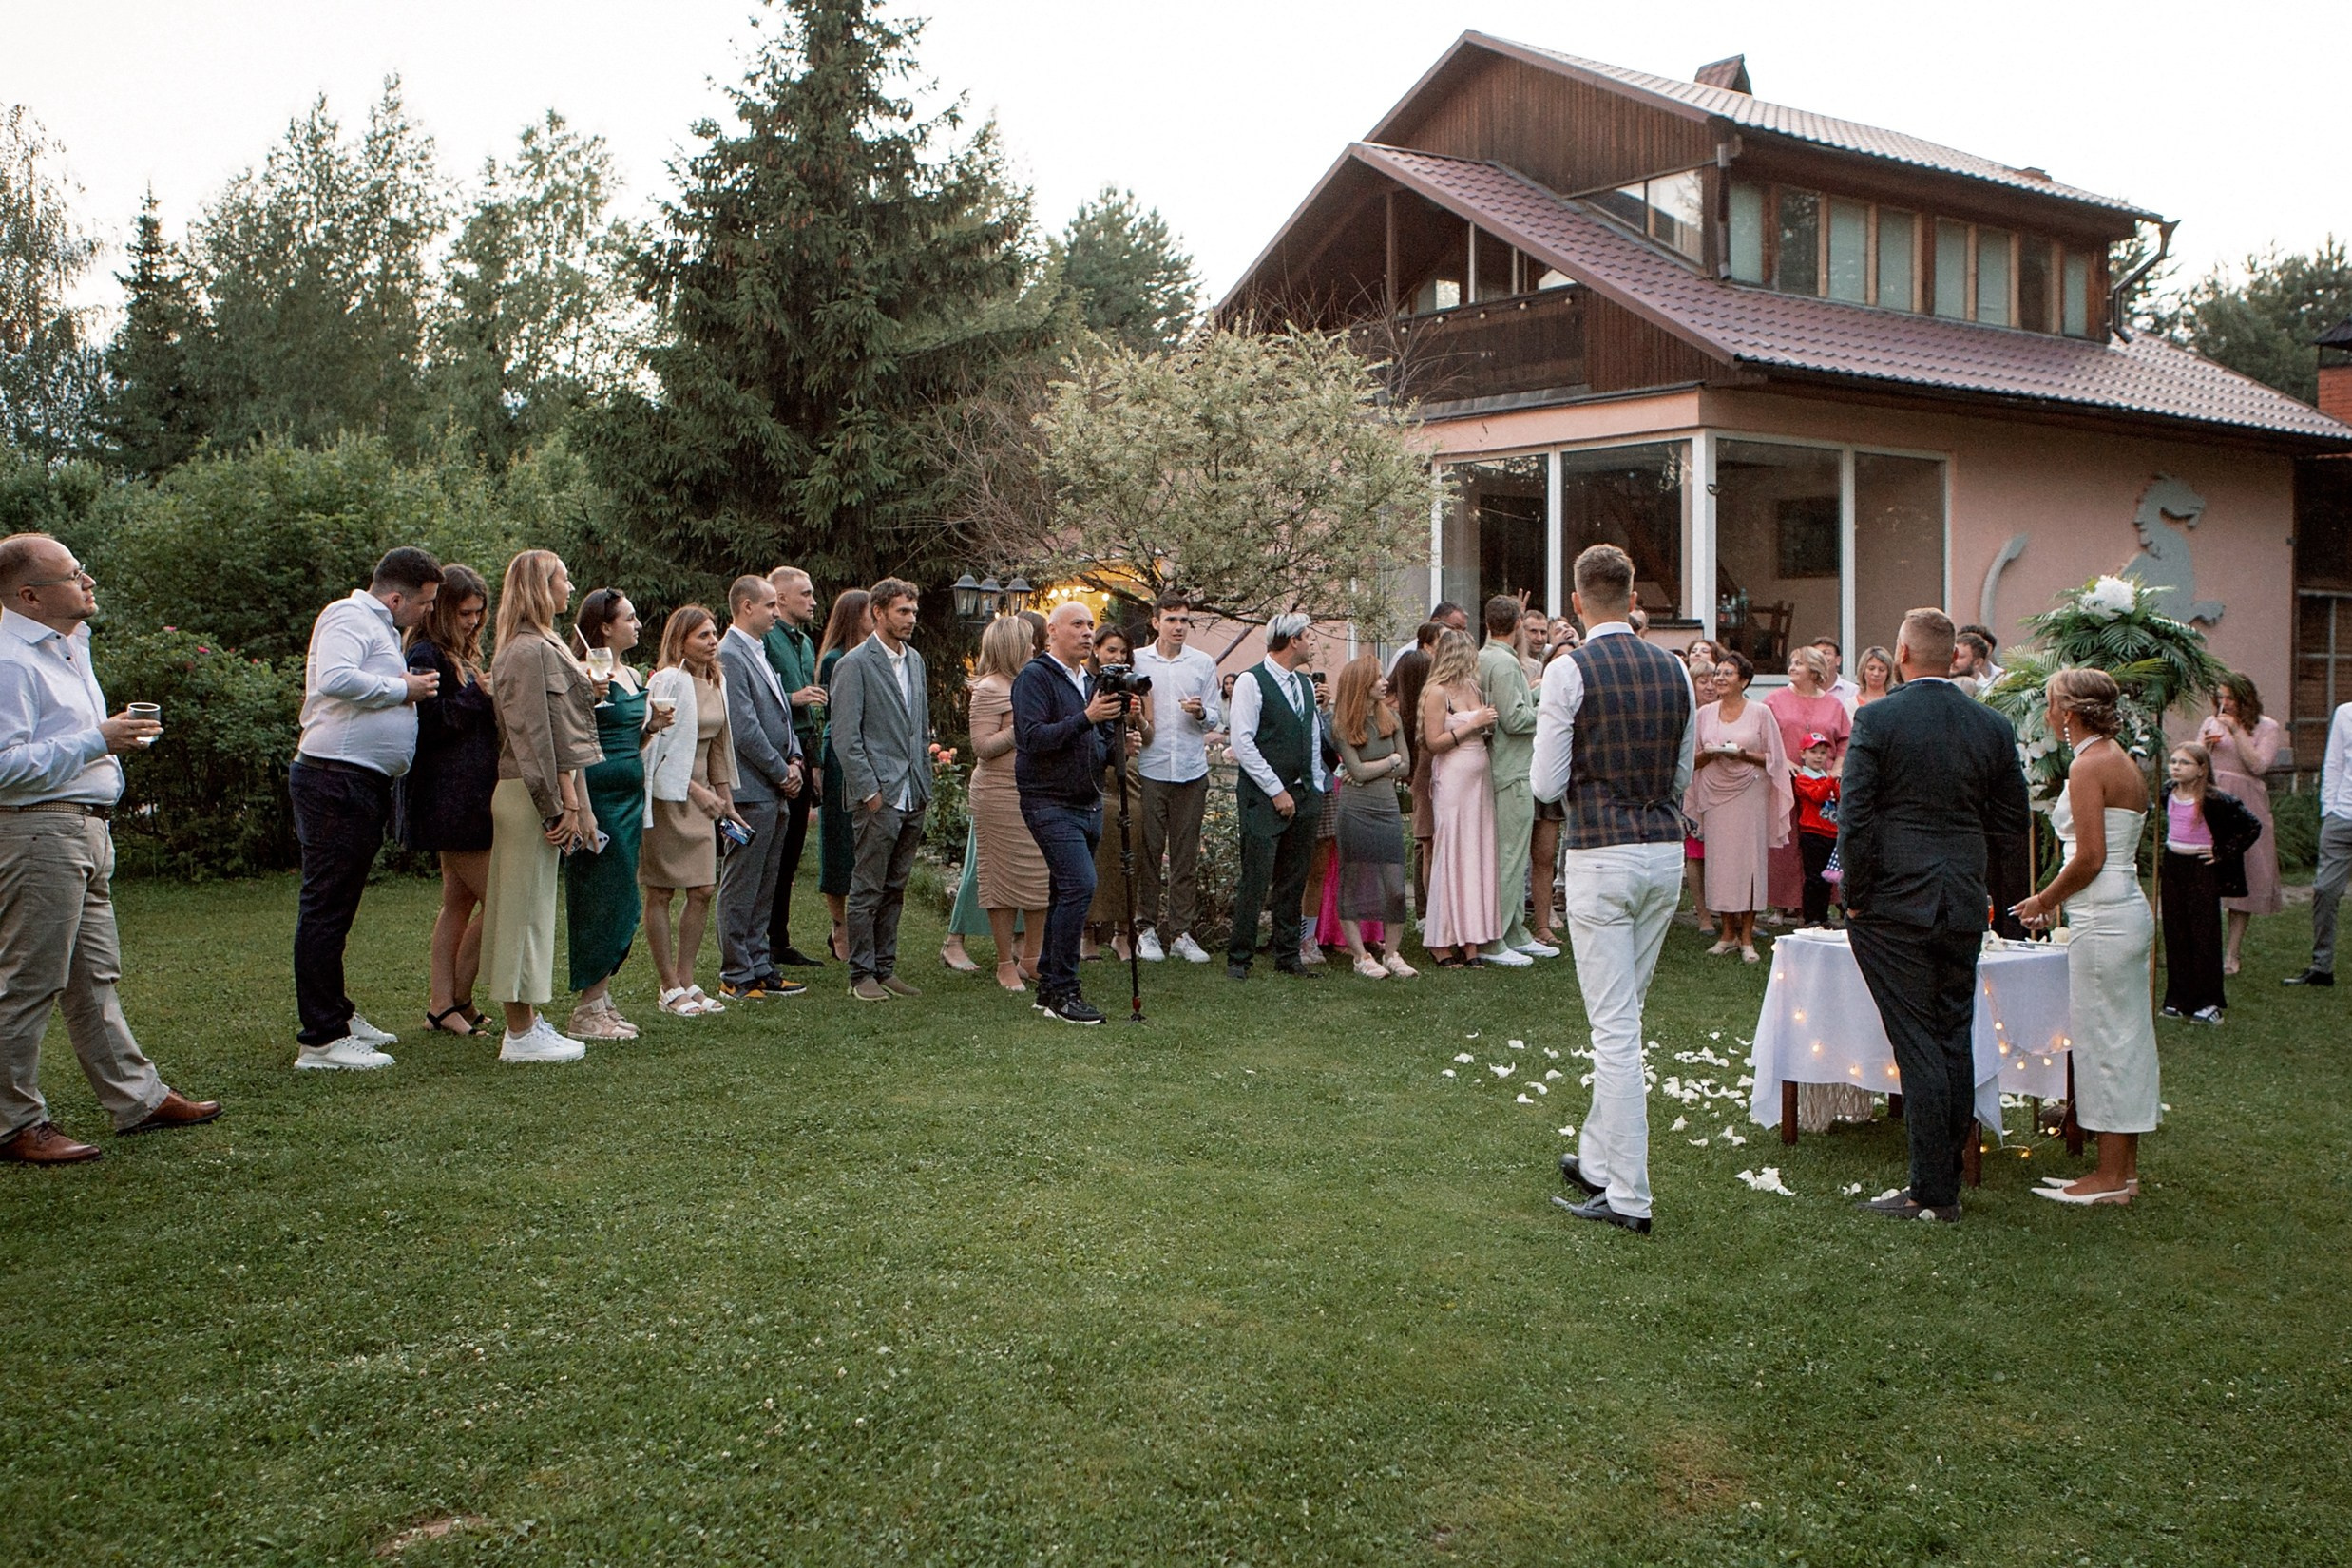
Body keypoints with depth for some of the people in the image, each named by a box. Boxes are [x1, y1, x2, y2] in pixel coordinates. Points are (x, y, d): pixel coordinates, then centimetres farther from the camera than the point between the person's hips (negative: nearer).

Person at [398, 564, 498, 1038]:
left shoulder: (465, 656, 18)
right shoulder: (427, 656, -11)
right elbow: (428, 726, -20)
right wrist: (478, 695, -20)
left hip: (472, 799, 10)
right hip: (450, 800, -10)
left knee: (459, 903, 10)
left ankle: (443, 1007, 14)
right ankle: (458, 1002, 4)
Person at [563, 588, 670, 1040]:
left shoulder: (632, 676, 15)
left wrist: (652, 726, 7)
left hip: (630, 796, 9)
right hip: (599, 795, -9)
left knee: (622, 903, 11)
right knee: (605, 900, -6)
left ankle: (602, 1001, 19)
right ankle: (588, 1011, 1)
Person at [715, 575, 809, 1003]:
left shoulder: (760, 654, 18)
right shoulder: (729, 656, -13)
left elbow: (781, 714, 21)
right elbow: (744, 729, -18)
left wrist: (795, 760, 6)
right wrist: (781, 772, -10)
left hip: (775, 790, 10)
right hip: (750, 790, -10)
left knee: (764, 887, 14)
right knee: (740, 887, -3)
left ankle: (759, 967, 21)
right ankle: (735, 978, 3)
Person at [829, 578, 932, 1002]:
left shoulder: (914, 660, 14)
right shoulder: (855, 664, -8)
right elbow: (845, 735, -12)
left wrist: (925, 784, 15)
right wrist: (868, 790, -15)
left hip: (913, 794, 7)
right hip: (879, 795, -7)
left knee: (895, 888, 12)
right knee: (868, 890, 0)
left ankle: (885, 967, 20)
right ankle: (862, 975, 7)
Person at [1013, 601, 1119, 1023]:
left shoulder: (1088, 680, 18)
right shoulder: (1035, 677, -8)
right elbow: (1034, 738, -20)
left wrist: (1115, 742, 2)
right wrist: (1087, 718, -25)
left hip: (1089, 805, 8)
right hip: (1051, 803, -8)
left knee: (1065, 893, 11)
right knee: (1080, 885, -19)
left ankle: (1048, 988, 18)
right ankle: (1062, 992, -13)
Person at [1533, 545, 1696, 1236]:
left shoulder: (1568, 671, -10)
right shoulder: (1675, 670, 6)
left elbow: (1548, 785, -8)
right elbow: (1683, 777, 13)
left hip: (1602, 856, -6)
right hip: (1667, 849, 6)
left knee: (1615, 1026, -3)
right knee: (1624, 1017, 18)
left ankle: (1628, 1197, 1)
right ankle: (1598, 1160, 31)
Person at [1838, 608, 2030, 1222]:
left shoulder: (1878, 718, -10)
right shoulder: (1993, 725, 4)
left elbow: (1855, 818, -14)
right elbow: (2013, 818, 9)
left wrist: (1854, 896, -4)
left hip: (1893, 904, -5)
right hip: (1965, 906, 5)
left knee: (1918, 1044, -2)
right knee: (1955, 1042, 12)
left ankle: (1932, 1191, 2)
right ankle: (1945, 1181, 19)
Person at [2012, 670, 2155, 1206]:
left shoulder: (2088, 765, -14)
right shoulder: (2124, 763, 14)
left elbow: (2090, 859, -19)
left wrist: (2044, 901, -5)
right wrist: (2057, 901, 17)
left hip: (2104, 921, -10)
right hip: (2127, 913, 10)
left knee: (2104, 1040, -4)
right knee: (2126, 1040, 13)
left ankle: (2110, 1178, 3)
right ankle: (2125, 1167, 20)